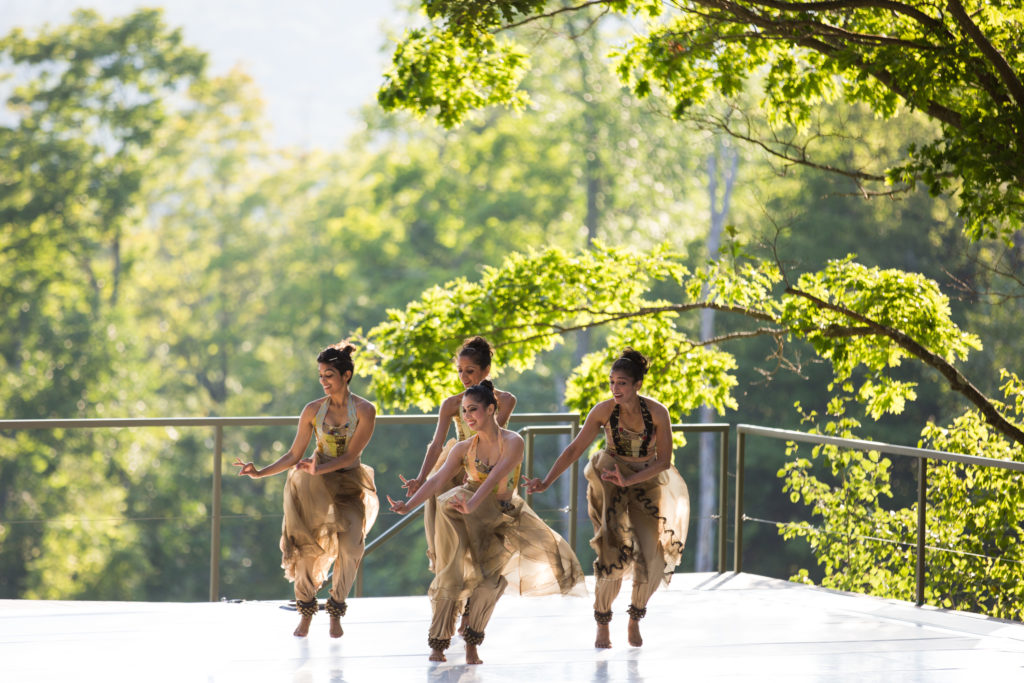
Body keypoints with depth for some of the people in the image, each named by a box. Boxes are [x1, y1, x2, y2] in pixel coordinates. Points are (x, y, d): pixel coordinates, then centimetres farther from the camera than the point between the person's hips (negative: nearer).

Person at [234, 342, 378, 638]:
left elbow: (350, 455, -12)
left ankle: (336, 611, 2)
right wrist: (261, 472, -7)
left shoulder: (364, 410, -7)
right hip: (315, 483, 1)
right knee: (307, 544, -10)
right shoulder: (313, 410, -1)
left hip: (349, 483, -1)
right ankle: (306, 611, 6)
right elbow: (294, 455, 4)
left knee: (349, 547, -15)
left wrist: (319, 469, -26)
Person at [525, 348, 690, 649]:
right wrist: (546, 482, -16)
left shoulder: (657, 412, -16)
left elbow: (664, 460, -11)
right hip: (610, 480, -1)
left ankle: (635, 621, 19)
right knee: (614, 550, -18)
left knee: (651, 560, -7)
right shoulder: (604, 411, -15)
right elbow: (574, 449, -9)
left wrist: (629, 480, -22)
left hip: (646, 482, 1)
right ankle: (602, 625, -1)